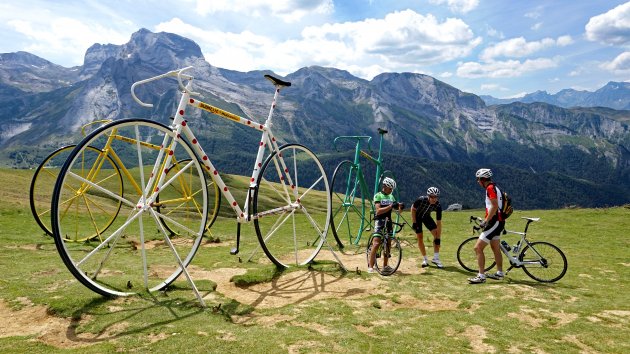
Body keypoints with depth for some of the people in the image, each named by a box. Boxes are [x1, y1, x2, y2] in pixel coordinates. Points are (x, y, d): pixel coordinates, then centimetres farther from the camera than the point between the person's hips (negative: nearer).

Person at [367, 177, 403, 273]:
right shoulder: (378, 196, -6)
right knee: (376, 244, -14)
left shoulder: (391, 196, 14)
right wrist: (390, 206, -26)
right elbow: (378, 211, -18)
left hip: (388, 221, 7)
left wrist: (400, 206, -11)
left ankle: (385, 265, 21)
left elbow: (396, 207, 11)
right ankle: (370, 266, -13)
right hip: (379, 221, -7)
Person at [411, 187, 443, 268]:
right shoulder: (421, 200, -35)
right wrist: (414, 222, -16)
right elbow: (413, 209, -16)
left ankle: (436, 258, -4)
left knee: (436, 234, -13)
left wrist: (438, 238, -25)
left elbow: (439, 223, -24)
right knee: (420, 237, -6)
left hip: (426, 216, 2)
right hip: (417, 216, -2)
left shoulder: (438, 206, -29)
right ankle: (425, 260, 6)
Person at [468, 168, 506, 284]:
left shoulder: (490, 188, -16)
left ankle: (481, 276, -9)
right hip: (498, 222, 11)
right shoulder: (494, 188, 16)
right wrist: (485, 220, 24)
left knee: (478, 248, -11)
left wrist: (486, 221, -23)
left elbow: (495, 206, -26)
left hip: (494, 222, -11)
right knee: (495, 249, 22)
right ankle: (499, 273, 35)